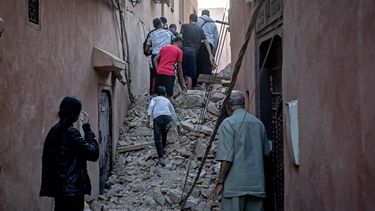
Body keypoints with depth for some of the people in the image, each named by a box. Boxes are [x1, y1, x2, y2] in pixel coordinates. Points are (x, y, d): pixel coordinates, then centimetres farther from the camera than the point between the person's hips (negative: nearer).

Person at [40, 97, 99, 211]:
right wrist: (87, 128, -10)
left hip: (59, 187, 9)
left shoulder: (54, 130, 9)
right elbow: (93, 154, -17)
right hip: (72, 189, -9)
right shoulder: (71, 132, -18)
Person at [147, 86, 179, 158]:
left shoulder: (154, 99, 24)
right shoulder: (167, 100, 31)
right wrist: (177, 123, 49)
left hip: (157, 118, -3)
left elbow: (151, 106, 2)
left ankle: (160, 155, -4)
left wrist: (148, 118, -7)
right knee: (164, 134, 27)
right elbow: (173, 112, 39)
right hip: (167, 117, 3)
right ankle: (163, 149, 31)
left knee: (157, 137, 1)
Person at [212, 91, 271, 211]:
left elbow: (227, 157, -12)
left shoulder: (228, 123, -6)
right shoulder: (258, 123, 9)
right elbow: (266, 151, 16)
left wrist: (220, 182, -7)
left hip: (235, 184, -5)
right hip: (257, 184, 5)